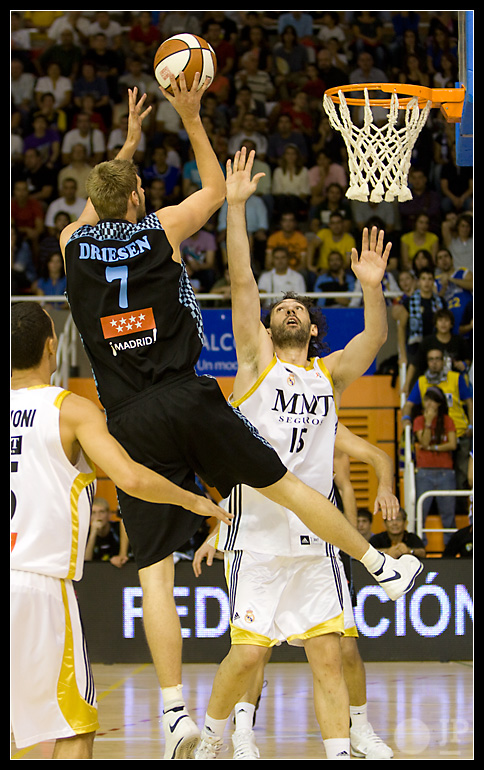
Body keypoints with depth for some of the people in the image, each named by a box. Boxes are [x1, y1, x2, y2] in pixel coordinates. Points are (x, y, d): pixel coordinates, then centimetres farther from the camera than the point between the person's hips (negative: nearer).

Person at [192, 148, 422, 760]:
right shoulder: (257, 362, 4)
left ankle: (340, 755, -1)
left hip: (314, 540, 3)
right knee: (247, 652, -5)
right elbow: (241, 282, -4)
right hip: (258, 538, -3)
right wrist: (235, 205, -10)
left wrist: (371, 287, -17)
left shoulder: (329, 374, 14)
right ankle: (210, 742, 17)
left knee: (328, 654, -2)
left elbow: (374, 337, -1)